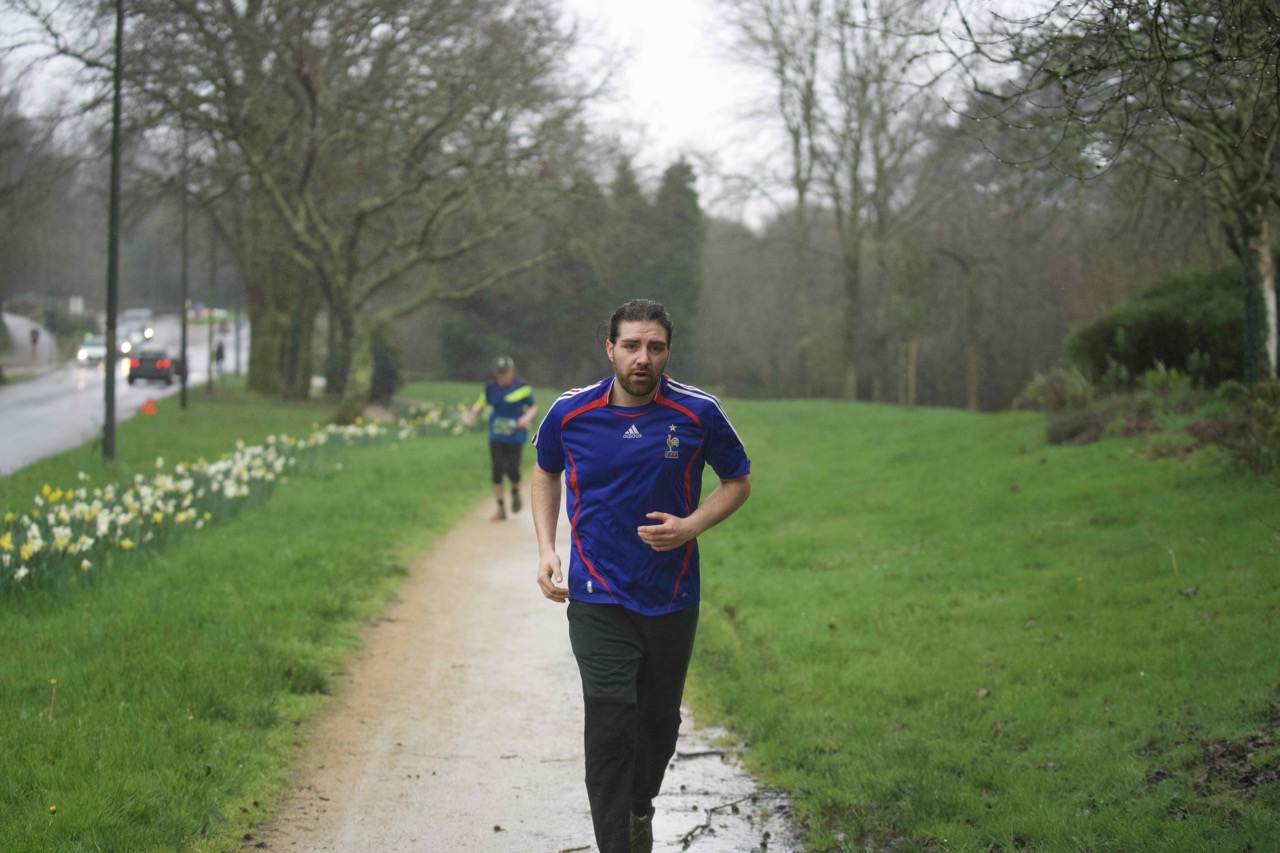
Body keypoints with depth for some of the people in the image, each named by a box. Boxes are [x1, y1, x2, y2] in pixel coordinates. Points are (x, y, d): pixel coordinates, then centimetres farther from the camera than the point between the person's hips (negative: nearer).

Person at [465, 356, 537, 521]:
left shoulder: (522, 387, -6)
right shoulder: (491, 388, 0)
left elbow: (533, 406, 2)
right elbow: (481, 402, 9)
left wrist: (527, 417, -18)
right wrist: (474, 411, -12)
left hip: (516, 435, -2)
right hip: (496, 437, 2)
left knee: (512, 470, -10)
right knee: (497, 471, -3)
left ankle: (515, 491, 26)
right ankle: (501, 508, 7)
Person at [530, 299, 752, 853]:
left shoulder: (698, 413, -8)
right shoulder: (570, 412, -6)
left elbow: (737, 482, 6)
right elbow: (545, 474, 15)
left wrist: (690, 526, -12)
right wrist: (546, 549, 2)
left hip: (673, 598, 2)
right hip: (598, 597, -1)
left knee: (660, 721, 16)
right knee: (610, 727, -13)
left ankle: (640, 807, 44)